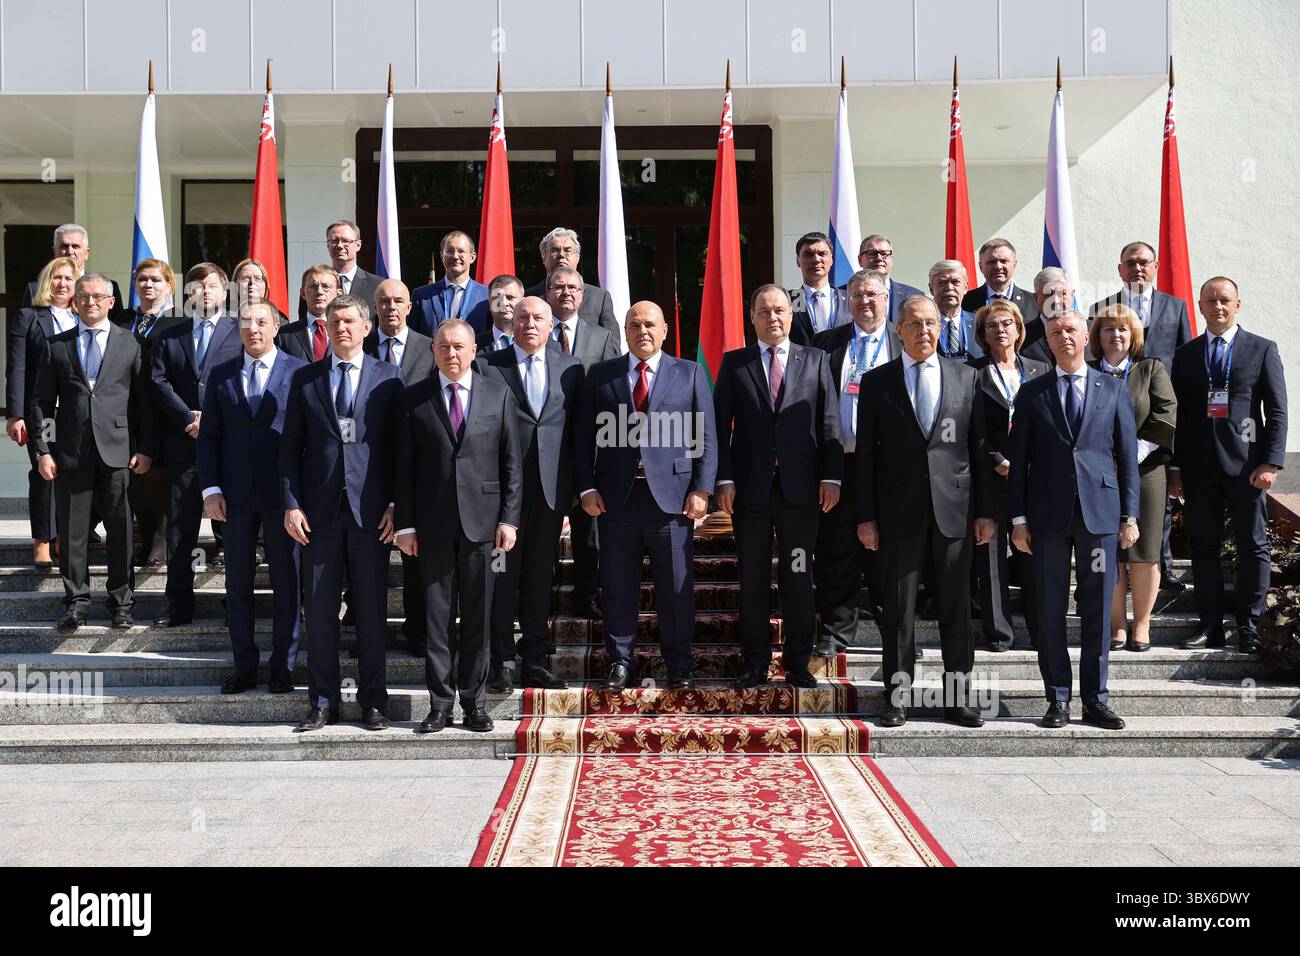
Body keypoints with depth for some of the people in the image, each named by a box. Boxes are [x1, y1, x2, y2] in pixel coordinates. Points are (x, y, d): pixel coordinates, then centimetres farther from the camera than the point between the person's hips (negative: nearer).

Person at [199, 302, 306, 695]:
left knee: (287, 582, 4)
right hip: (236, 495, 3)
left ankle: (283, 668, 15)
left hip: (284, 492, -3)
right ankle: (244, 667, 19)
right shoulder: (221, 375, 9)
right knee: (237, 582, 8)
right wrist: (210, 489, -2)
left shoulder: (299, 372, 0)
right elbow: (208, 437, 9)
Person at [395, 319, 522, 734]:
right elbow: (405, 466, 4)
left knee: (478, 615, 6)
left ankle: (475, 702, 15)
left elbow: (511, 461, 5)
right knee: (437, 615, 4)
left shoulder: (499, 393, 6)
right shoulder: (413, 398, 6)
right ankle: (440, 703, 13)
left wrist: (509, 518, -2)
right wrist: (405, 524, -2)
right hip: (433, 524, 0)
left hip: (483, 521, 0)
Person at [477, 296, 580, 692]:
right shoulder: (486, 365, 2)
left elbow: (576, 429, 9)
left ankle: (535, 660, 18)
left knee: (540, 575, 9)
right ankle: (502, 662, 11)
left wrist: (576, 484, 4)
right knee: (502, 574, 2)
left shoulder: (570, 368, 10)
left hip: (552, 486, 3)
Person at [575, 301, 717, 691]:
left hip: (672, 494, -1)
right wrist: (587, 487, -1)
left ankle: (679, 663, 19)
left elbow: (706, 436, 5)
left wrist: (702, 488, -4)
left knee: (676, 585, 5)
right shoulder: (601, 375, 10)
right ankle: (621, 661, 21)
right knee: (618, 585, 7)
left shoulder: (690, 374, 8)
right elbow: (585, 436, 8)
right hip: (616, 496, 1)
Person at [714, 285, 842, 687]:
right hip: (750, 487, 0)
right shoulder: (734, 363, 9)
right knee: (753, 579, 6)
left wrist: (831, 476, -4)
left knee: (798, 578, 5)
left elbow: (830, 423, 5)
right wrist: (723, 479, -5)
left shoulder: (816, 360, 9)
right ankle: (756, 662, 15)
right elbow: (720, 425, 4)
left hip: (800, 487, 0)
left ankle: (797, 662, 15)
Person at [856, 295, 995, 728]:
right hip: (899, 512, -1)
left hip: (953, 509, 1)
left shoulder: (966, 378, 9)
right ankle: (898, 697, 11)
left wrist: (985, 510, 3)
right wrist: (866, 516, -3)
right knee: (899, 606, 3)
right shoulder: (876, 382, 5)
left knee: (956, 606, 6)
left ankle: (957, 698, 15)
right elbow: (866, 453, 3)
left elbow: (980, 447, 9)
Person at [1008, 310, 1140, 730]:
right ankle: (1057, 699, 12)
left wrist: (1130, 515, 2)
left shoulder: (1113, 389, 9)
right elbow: (1018, 460, 6)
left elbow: (1128, 455, 8)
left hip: (1099, 510, 0)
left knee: (1097, 609, 4)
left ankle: (1095, 699, 13)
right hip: (1048, 514, 0)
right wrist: (1018, 518, 0)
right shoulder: (1032, 392, 8)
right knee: (1050, 610, 3)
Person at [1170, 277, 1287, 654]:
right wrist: (1175, 467, 4)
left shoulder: (1262, 349, 5)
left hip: (1246, 464, -2)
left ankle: (1248, 625, 11)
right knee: (1204, 547, 6)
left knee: (1253, 546, 3)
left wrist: (1271, 463, -9)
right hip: (1199, 466, 2)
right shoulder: (1185, 354, 11)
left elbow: (1277, 411, 0)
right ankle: (1210, 625, 13)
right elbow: (1177, 414, 10)